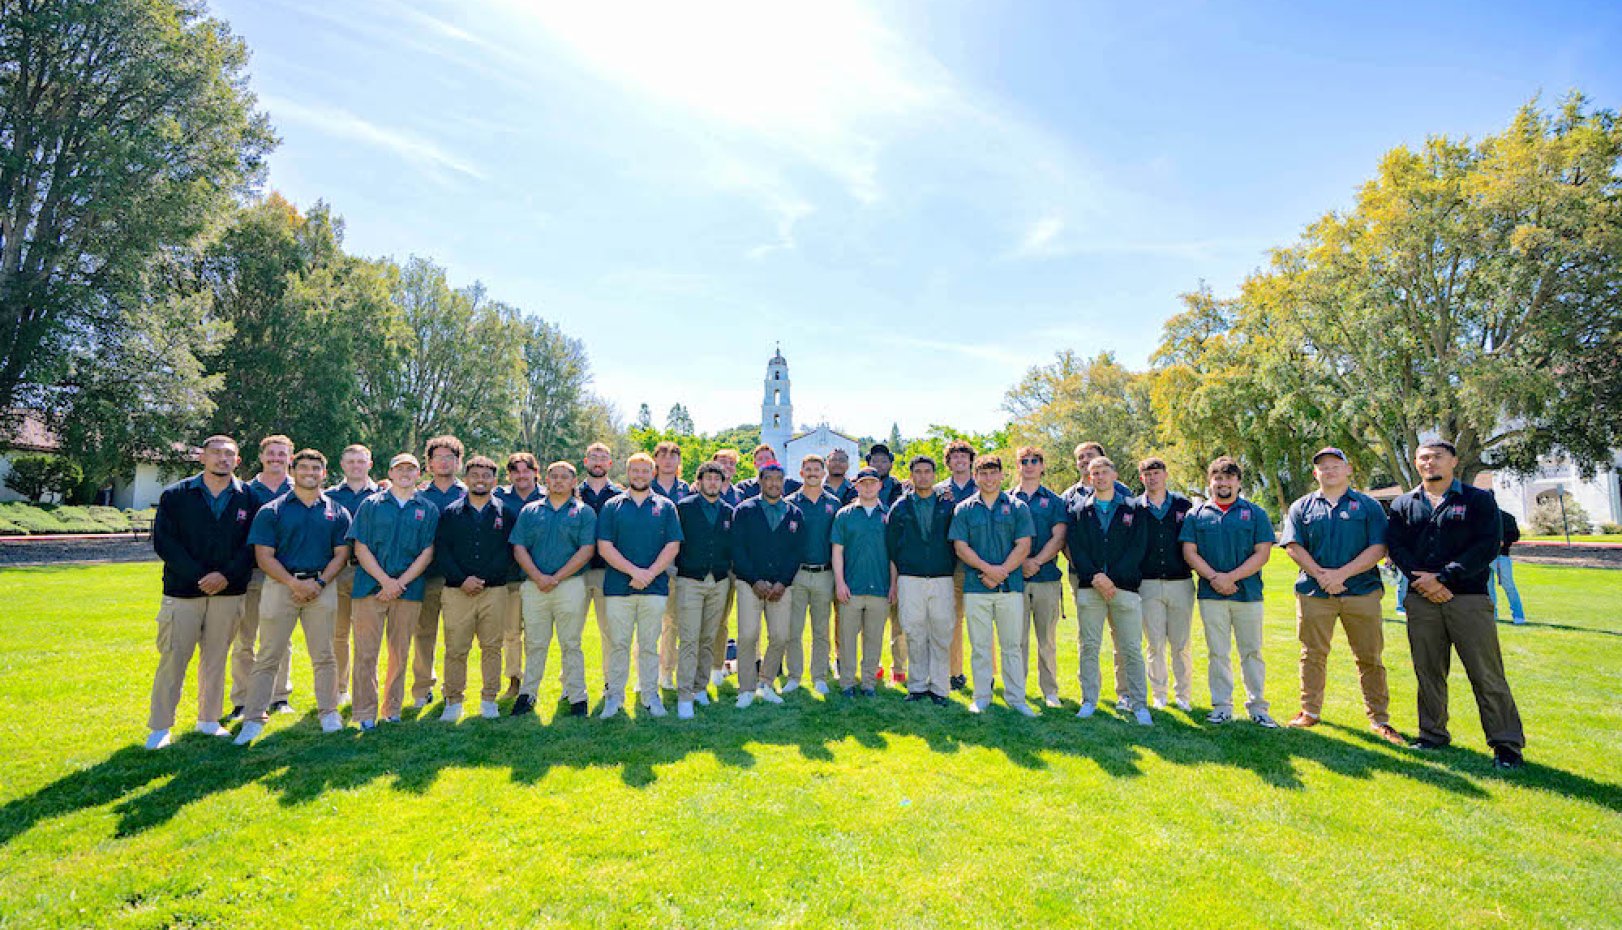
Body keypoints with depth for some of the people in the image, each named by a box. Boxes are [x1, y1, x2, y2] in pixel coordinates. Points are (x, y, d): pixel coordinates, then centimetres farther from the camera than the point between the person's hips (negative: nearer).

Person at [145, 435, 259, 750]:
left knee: (216, 659, 10)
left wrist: (227, 575, -13)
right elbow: (163, 542, -4)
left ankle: (208, 720, 21)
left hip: (229, 591, 1)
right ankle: (160, 727, 14)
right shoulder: (175, 495, 3)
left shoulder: (248, 498, 4)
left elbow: (253, 544, 1)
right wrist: (198, 576, -13)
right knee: (172, 659, 1)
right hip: (182, 591, -1)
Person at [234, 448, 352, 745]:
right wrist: (294, 584, -14)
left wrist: (320, 582, -9)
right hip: (281, 584, -1)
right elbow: (264, 557, -3)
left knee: (324, 655, 7)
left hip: (322, 585, 1)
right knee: (268, 656, 2)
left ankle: (328, 712, 18)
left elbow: (341, 554, 6)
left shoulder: (336, 512, 7)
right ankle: (253, 720, 13)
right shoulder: (272, 510, 2)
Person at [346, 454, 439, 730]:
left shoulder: (428, 510, 8)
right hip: (370, 587, -1)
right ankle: (365, 713, 9)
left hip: (409, 590, 1)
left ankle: (392, 709, 19)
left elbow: (427, 553, 2)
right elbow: (360, 548, 1)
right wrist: (385, 581, -10)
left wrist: (400, 583, -9)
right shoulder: (371, 504, 7)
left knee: (400, 653, 7)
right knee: (366, 652, 0)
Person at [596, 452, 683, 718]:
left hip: (654, 587, 0)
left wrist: (649, 573, -11)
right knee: (618, 643, 5)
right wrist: (634, 571, -12)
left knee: (649, 645, 7)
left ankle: (650, 694, 19)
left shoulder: (665, 507, 8)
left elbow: (673, 546, 1)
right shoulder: (612, 506, 7)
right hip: (618, 587, 0)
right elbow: (604, 546, -1)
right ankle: (615, 695, 18)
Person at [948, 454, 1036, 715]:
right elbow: (960, 547, -1)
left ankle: (1016, 697, 18)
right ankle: (981, 697, 17)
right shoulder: (963, 509, 7)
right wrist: (988, 568, -14)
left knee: (1012, 645, 6)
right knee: (980, 646, 6)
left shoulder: (1017, 507, 6)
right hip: (976, 587, 0)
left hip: (1011, 586, 0)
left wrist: (1001, 571, -13)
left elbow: (1023, 546, -1)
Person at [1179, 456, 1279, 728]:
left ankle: (1257, 707, 18)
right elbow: (1189, 552, 1)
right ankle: (1222, 706, 16)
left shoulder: (1255, 513, 5)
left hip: (1248, 593, 0)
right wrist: (1214, 577, -13)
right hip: (1211, 595, 1)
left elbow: (1262, 553, -3)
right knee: (1218, 653, 7)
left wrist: (1230, 577, -14)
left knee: (1252, 652, 7)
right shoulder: (1197, 514, 7)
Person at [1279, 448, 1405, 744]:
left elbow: (1378, 547, -3)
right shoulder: (1301, 507, 10)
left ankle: (1379, 719, 18)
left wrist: (1342, 573, -14)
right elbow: (1294, 546, 1)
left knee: (1370, 658, 5)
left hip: (1362, 592, -1)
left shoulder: (1369, 505, 7)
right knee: (1313, 655, 7)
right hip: (1313, 592, 1)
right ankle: (1310, 711, 19)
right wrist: (1320, 574, -13)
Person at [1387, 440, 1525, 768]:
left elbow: (1488, 547, -6)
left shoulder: (1479, 499, 4)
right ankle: (1433, 734, 20)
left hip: (1469, 597, -2)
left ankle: (1506, 744, 11)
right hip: (1421, 599, 2)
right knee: (1428, 672, 9)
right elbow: (1396, 546, 4)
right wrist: (1422, 579, -11)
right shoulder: (1403, 505, 12)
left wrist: (1442, 577, -14)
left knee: (1487, 674, -1)